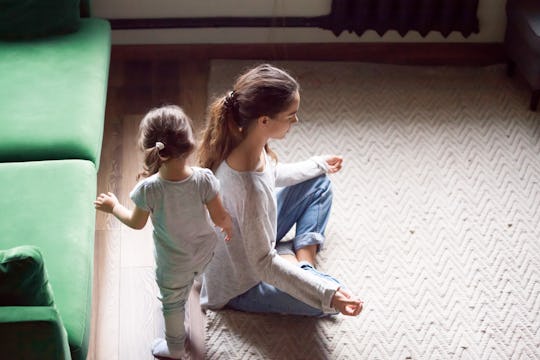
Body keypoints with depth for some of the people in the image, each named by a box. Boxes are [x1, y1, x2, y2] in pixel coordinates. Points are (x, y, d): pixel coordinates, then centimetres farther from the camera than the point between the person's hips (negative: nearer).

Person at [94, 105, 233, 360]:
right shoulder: (204, 179, -31)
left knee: (172, 303, 25)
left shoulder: (148, 189, -33)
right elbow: (220, 217, -18)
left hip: (173, 265, -2)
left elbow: (136, 223, -14)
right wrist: (228, 226, 7)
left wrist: (113, 207, 5)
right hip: (204, 252, 2)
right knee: (184, 287, 36)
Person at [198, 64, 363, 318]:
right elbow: (263, 264, -31)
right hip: (240, 285, -8)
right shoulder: (249, 189, -41)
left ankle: (303, 264, 7)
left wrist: (318, 165, 24)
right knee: (333, 299, -15)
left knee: (318, 183, 13)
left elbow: (272, 175, 9)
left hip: (251, 239, 9)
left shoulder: (241, 138, -16)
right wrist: (326, 293, -34)